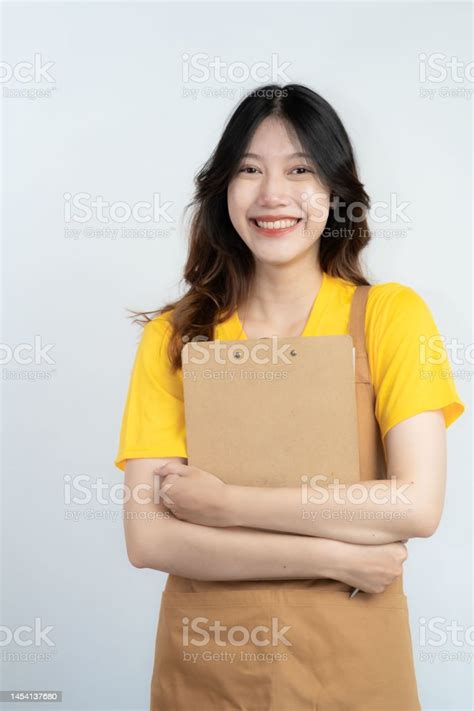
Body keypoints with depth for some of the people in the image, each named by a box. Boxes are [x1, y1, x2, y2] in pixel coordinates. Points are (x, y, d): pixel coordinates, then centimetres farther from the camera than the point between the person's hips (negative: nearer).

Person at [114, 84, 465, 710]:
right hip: (204, 660, 1)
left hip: (352, 657, 0)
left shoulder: (391, 313, -5)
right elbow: (148, 539, -11)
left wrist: (223, 503, -16)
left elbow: (418, 507, -15)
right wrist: (335, 557, -16)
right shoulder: (174, 335, -4)